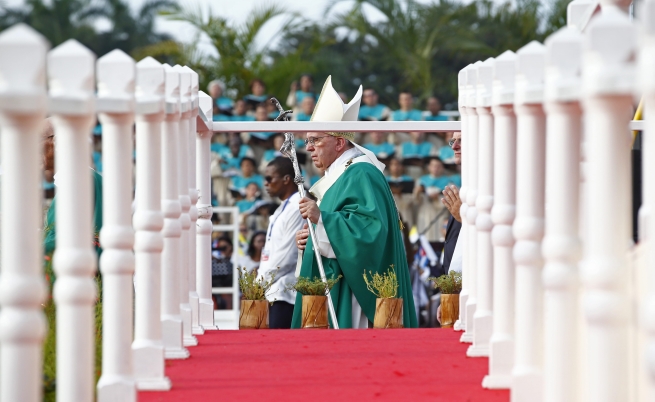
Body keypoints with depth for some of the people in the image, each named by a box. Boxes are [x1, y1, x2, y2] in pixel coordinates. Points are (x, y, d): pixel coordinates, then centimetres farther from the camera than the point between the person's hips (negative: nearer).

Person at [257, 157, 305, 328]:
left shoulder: (298, 207, -11)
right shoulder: (283, 208, 20)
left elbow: (287, 256, -16)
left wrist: (261, 282, -8)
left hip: (286, 293, -9)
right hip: (275, 291, 9)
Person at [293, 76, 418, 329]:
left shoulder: (361, 175, -12)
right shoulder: (337, 176, 20)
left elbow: (370, 229, -24)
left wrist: (322, 218, -28)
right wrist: (310, 240, 9)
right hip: (331, 291, 10)